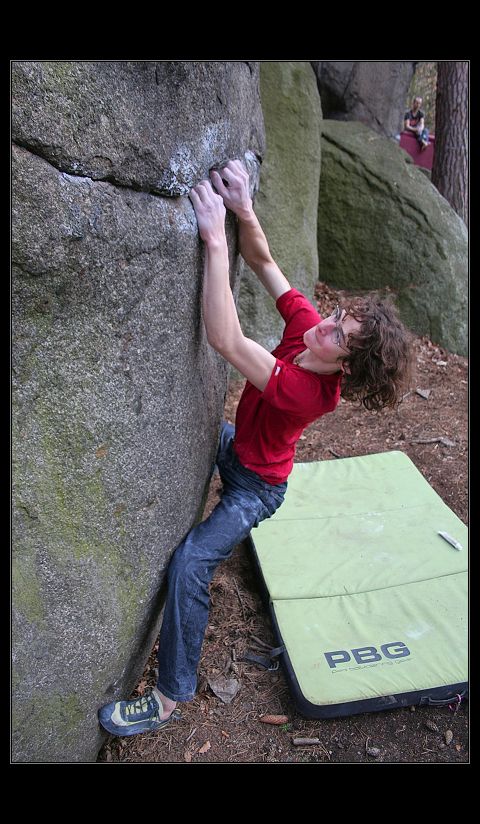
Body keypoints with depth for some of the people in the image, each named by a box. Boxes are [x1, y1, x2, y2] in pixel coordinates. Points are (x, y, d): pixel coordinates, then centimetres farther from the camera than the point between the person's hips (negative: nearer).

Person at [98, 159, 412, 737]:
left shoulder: (307, 392, -39)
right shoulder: (308, 325, -19)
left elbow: (224, 340, -48)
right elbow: (263, 262, -16)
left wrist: (215, 238, -50)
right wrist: (243, 211, -36)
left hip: (256, 485, -8)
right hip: (232, 446, 9)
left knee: (190, 561, -22)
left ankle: (171, 698, -5)